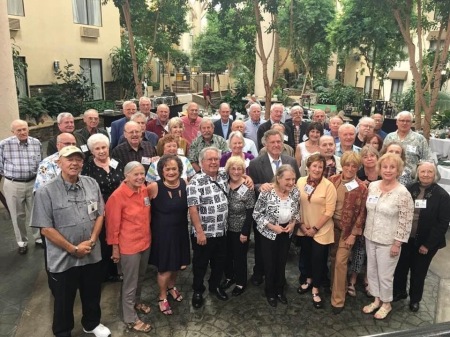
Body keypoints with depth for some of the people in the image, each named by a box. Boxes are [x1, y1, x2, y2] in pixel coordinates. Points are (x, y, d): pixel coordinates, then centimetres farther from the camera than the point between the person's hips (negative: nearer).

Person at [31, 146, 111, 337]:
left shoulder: (92, 184, -2)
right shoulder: (46, 192, -15)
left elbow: (100, 215, 4)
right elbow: (46, 228, -14)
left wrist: (92, 240, -10)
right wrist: (73, 249, -14)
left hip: (92, 255, 4)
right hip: (63, 259, -3)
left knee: (92, 295, 22)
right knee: (63, 301, 17)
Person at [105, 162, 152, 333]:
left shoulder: (145, 190, -2)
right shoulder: (118, 195, -21)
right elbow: (113, 224, -14)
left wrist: (147, 236, 15)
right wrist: (115, 248, -9)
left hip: (145, 242, 6)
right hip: (129, 246, -6)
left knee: (140, 277, 25)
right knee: (130, 283, 9)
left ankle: (136, 301, 49)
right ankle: (130, 319, 26)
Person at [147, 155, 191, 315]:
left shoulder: (184, 183, -6)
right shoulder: (155, 187, -20)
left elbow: (188, 206, 7)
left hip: (180, 230, 5)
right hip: (162, 232, -4)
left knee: (177, 263, 21)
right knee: (165, 267, 8)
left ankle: (171, 287, 50)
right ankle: (162, 297, 34)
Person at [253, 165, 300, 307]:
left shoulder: (295, 192, -11)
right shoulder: (266, 193, -25)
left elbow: (296, 212, 5)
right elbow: (257, 214, -15)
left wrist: (293, 223, -12)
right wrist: (272, 226, -21)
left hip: (286, 233, 4)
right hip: (269, 234, -4)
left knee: (282, 263, 19)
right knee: (270, 264, 13)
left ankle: (280, 290, 42)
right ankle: (270, 292, 36)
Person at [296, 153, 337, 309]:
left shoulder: (328, 186, -15)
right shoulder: (300, 182, -4)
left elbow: (329, 211, -15)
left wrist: (315, 228, -13)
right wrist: (302, 225, -3)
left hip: (321, 230, -4)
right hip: (304, 229, 4)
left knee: (318, 259, 5)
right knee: (305, 255, 20)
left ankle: (315, 290, 24)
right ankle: (307, 279, 44)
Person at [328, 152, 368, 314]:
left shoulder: (361, 188, -12)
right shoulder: (332, 180, -4)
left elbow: (361, 214, -8)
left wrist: (354, 234, -10)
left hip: (348, 229, -4)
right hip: (332, 225, 4)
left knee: (340, 261, -4)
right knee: (333, 258, 13)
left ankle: (338, 299, 9)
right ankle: (337, 287, 35)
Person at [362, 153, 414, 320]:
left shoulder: (403, 193, -18)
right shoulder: (372, 186, -2)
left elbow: (405, 221, -15)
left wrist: (397, 244, -14)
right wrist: (367, 232, 11)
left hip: (388, 241, -5)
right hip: (370, 238, 5)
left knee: (385, 275, 10)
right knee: (372, 271, 18)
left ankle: (386, 303, 34)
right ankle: (376, 300, 39)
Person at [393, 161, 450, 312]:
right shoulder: (409, 190, -5)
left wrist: (428, 244, -13)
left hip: (425, 242, -2)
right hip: (405, 238, 2)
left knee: (418, 271, 16)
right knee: (400, 267, 15)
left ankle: (415, 299, 37)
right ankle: (399, 292, 39)